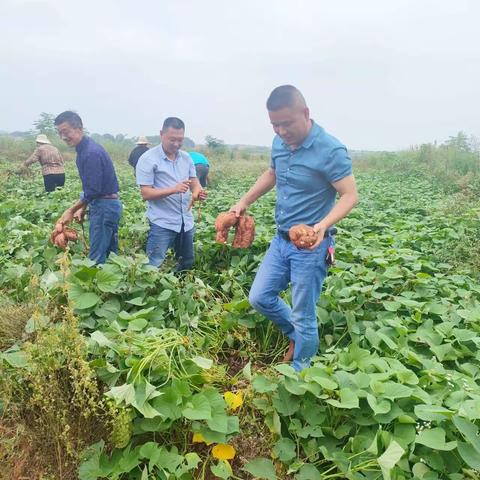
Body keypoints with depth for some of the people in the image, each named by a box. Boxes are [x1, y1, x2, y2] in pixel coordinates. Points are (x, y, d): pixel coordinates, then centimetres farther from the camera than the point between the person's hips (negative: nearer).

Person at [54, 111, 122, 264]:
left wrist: (71, 211, -9)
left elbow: (93, 190, -20)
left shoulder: (91, 152, -20)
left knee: (97, 260, -3)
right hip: (109, 205, 10)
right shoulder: (84, 149, 11)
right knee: (110, 254, 15)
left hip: (104, 207, -10)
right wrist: (82, 209, 15)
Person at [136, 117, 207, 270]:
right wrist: (174, 189, -28)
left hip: (186, 221, 6)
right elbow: (146, 194, -15)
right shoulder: (148, 159, -10)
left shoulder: (186, 157, 8)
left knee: (187, 264, 17)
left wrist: (199, 192, -14)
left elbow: (194, 182, 11)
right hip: (162, 223, -6)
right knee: (154, 267, -3)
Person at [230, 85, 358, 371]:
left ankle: (299, 374, 27)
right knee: (259, 297, 12)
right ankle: (296, 335, 36)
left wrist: (323, 225, -36)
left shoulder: (331, 150, -19)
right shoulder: (280, 142, 2)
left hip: (310, 245, -7)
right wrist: (245, 201, 10)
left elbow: (350, 196, -19)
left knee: (303, 317, 4)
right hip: (281, 239, 7)